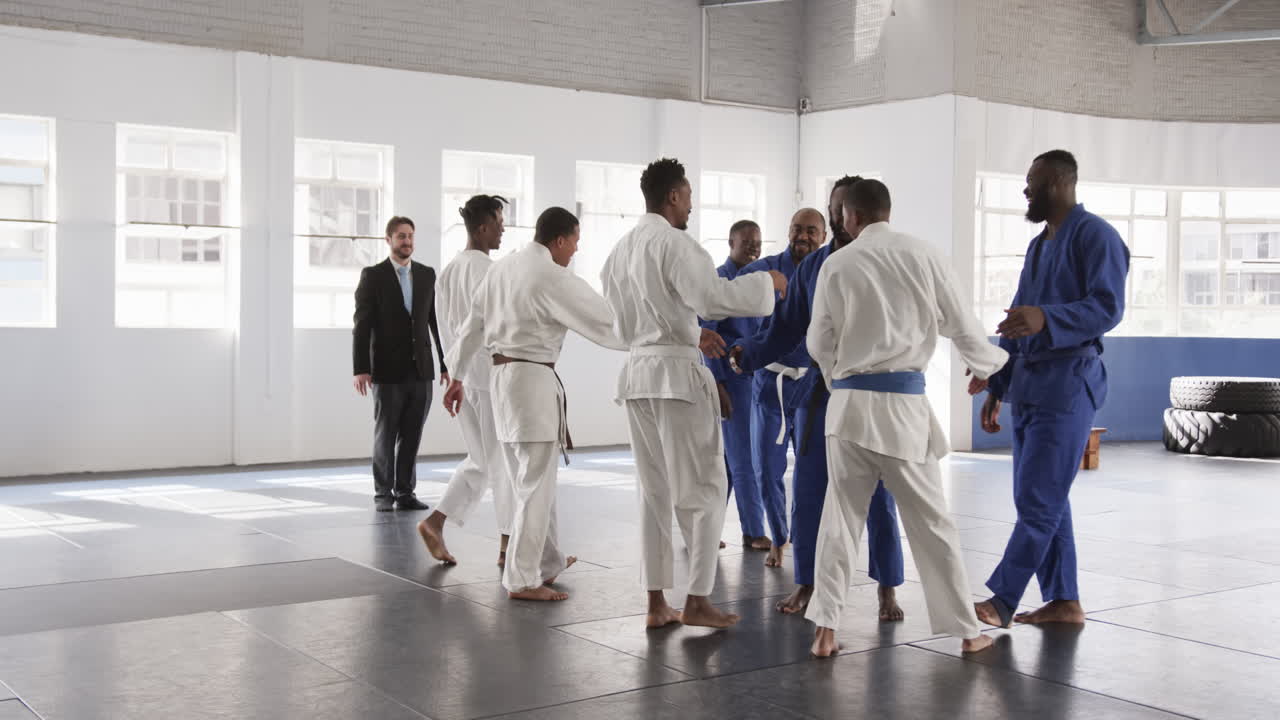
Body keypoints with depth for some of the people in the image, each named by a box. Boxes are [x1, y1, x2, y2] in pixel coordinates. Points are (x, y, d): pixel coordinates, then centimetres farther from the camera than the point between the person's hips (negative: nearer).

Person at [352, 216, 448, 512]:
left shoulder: (427, 275, 8)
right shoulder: (372, 275, -4)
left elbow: (438, 322, 10)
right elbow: (361, 326, -7)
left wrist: (446, 364, 5)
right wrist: (360, 369, -14)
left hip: (421, 369, 3)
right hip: (388, 370, -3)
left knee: (412, 435, 5)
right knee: (385, 435, 3)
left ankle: (405, 493, 12)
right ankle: (383, 494, 13)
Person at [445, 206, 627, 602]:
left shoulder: (501, 268, 9)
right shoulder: (554, 278, -15)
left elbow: (473, 326, 16)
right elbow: (607, 321, -13)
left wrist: (459, 377, 25)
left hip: (501, 376, 9)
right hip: (533, 379, -9)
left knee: (533, 479, 19)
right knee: (536, 485, -2)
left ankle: (548, 560, 32)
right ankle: (522, 579, 1)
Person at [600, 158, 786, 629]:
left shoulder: (620, 251, 14)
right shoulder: (673, 242, -11)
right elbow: (711, 295, -22)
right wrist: (767, 282, -8)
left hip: (637, 373, 8)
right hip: (677, 373, -8)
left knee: (654, 490, 13)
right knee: (703, 489, 1)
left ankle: (656, 603, 15)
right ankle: (697, 601, 2)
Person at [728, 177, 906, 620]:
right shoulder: (810, 268, 9)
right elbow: (785, 329, 10)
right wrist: (748, 354, -5)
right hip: (818, 390, 4)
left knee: (877, 494, 1)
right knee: (808, 491, 6)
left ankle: (887, 591, 13)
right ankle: (806, 584, 20)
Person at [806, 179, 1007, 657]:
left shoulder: (837, 265, 1)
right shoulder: (924, 256, -1)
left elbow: (819, 344, 8)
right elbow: (962, 327, 6)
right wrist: (994, 363, 26)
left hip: (849, 401, 1)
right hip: (902, 401, -1)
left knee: (841, 517, 12)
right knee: (930, 519, 9)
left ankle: (825, 630, 9)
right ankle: (967, 630, 18)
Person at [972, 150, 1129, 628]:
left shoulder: (1094, 235, -8)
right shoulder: (1039, 245, 19)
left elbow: (1108, 307, -18)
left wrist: (1047, 318, -34)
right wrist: (996, 389, 18)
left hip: (1068, 383, -9)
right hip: (1029, 385, 9)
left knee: (1038, 499, -7)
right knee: (1041, 498, 11)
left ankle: (1001, 602, -4)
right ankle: (1063, 601, 19)